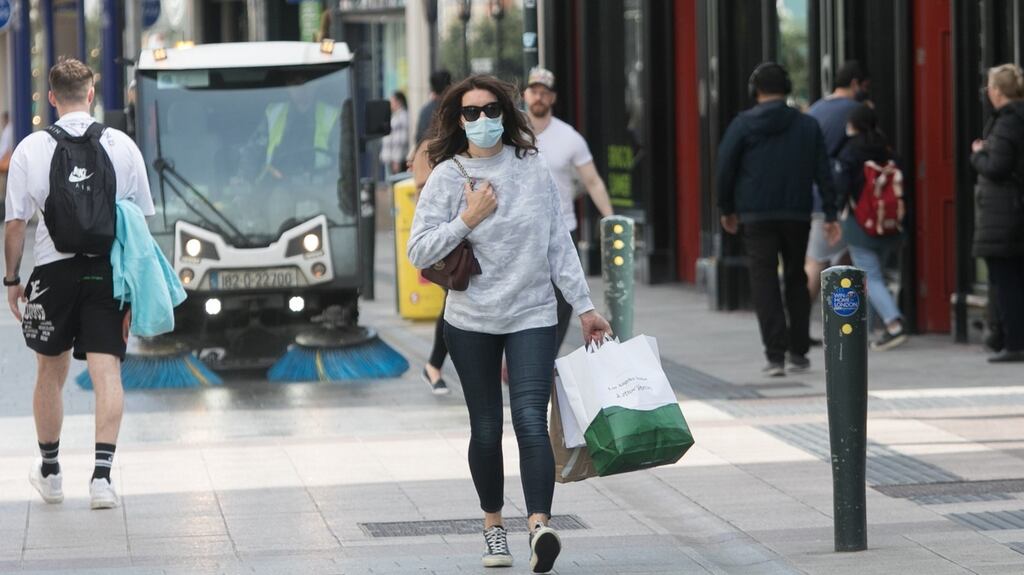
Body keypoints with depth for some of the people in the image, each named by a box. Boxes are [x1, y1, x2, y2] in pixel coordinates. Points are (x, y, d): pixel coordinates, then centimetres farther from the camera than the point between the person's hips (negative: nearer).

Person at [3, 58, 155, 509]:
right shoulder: (122, 146, 0)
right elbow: (141, 219, 3)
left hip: (54, 269, 0)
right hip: (107, 268, 0)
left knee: (51, 374, 16)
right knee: (107, 372, -2)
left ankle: (49, 471, 29)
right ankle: (102, 474, -14)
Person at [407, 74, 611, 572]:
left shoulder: (533, 170, 2)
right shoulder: (447, 177, -2)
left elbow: (559, 245, 6)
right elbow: (418, 252, -6)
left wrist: (584, 307, 6)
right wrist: (467, 219, -15)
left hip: (532, 317, 0)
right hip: (471, 322, 1)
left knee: (531, 422, -15)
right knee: (486, 429, 9)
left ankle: (539, 526, -26)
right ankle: (493, 523, 26)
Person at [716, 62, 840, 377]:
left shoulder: (743, 124, -1)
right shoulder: (808, 126, 5)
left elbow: (725, 169, -1)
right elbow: (823, 172, 2)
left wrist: (727, 209, 12)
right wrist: (830, 215, 4)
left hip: (757, 217, -2)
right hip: (797, 215, 2)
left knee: (764, 281, -2)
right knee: (796, 279, 16)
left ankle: (775, 354, -12)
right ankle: (798, 351, 16)